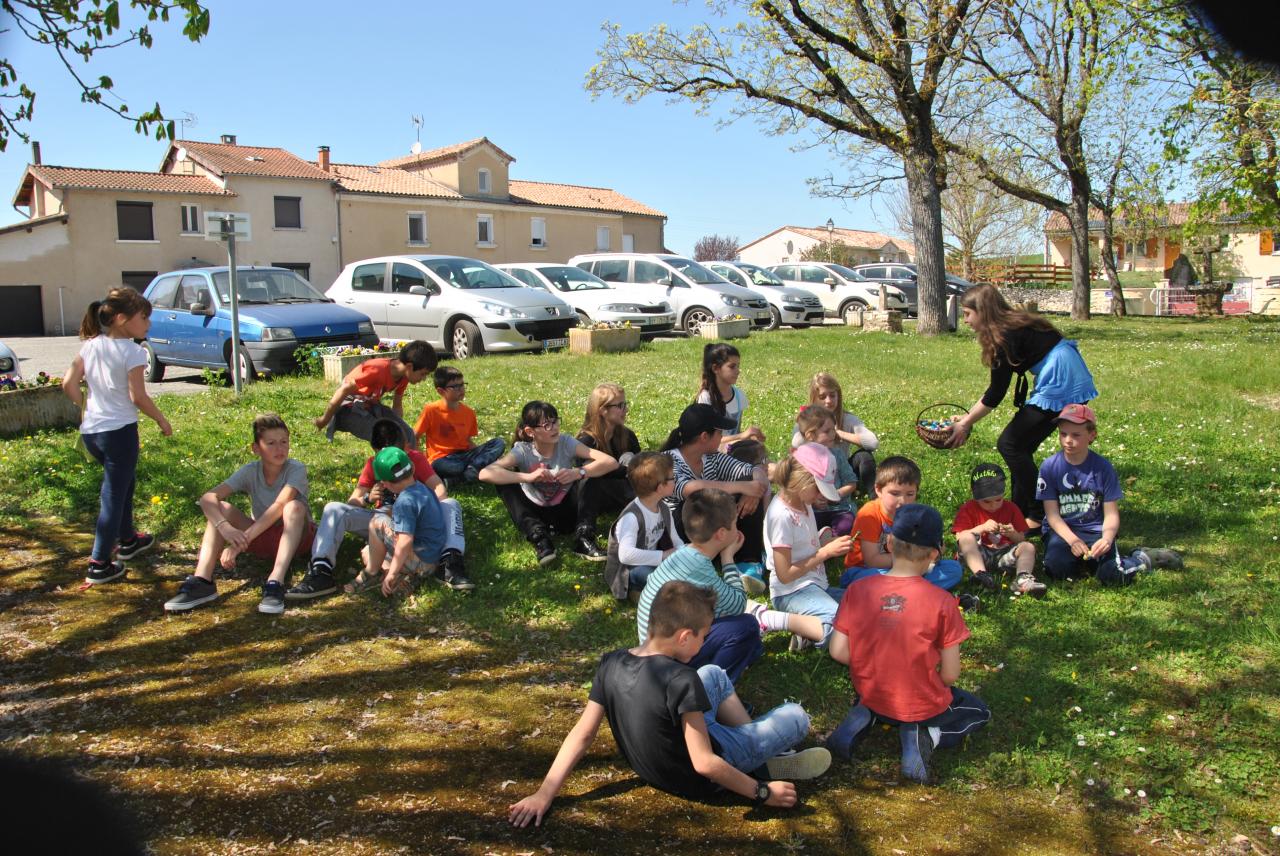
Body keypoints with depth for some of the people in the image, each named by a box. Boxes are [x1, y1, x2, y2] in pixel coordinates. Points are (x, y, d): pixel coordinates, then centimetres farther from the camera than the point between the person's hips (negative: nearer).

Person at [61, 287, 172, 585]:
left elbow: (68, 384, 5)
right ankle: (99, 565, 1)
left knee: (125, 482, 27)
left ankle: (127, 540, 41)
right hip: (119, 430, -7)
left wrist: (85, 407, 19)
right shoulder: (132, 351, -13)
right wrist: (162, 420, -2)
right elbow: (138, 397, -15)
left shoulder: (90, 346, 6)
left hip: (90, 430, 7)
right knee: (113, 495, 0)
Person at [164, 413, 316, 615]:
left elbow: (279, 506, -34)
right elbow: (208, 498, -21)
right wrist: (226, 528, -40)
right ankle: (202, 582, -30)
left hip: (296, 536, -3)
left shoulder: (296, 469, -17)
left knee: (294, 507, -35)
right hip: (262, 538, 4)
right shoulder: (250, 471, -8)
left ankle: (275, 583, -45)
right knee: (221, 509, -18)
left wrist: (242, 540, -40)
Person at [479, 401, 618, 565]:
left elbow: (611, 462, -22)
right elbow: (485, 474, -32)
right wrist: (528, 477, -42)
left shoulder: (566, 443, -12)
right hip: (535, 515, -1)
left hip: (565, 513, 1)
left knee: (589, 469, -19)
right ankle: (539, 538, -28)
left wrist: (578, 473, -38)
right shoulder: (522, 450, -15)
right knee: (505, 478, -22)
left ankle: (584, 539, -25)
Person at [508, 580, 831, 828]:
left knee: (714, 674, 21)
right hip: (698, 780, -6)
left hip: (650, 764, 7)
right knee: (796, 717, 3)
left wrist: (544, 793, -10)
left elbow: (581, 734, -13)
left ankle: (755, 749, 22)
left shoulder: (610, 664, -13)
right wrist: (762, 793, -19)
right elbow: (705, 764, -30)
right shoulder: (681, 679, -32)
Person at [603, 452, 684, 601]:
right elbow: (626, 555, -40)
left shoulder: (664, 509, 2)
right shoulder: (632, 517, -27)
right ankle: (638, 591, -9)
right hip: (626, 573, -7)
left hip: (651, 564, 8)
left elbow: (676, 541, 7)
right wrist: (663, 556, -33)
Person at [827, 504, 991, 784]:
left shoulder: (857, 590, -13)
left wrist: (875, 664, 8)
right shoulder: (941, 602, -19)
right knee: (978, 712, 26)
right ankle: (924, 736, -3)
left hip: (871, 696, 4)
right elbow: (950, 675, -14)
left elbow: (838, 652, -10)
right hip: (922, 706, -3)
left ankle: (860, 719, 5)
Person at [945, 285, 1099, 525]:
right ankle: (1020, 511, 19)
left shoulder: (1006, 336, -16)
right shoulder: (1013, 325, 12)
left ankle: (1038, 516, -1)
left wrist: (965, 424, -7)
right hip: (1072, 381, 10)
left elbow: (996, 393, -15)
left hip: (1061, 384, -10)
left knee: (1010, 444, -5)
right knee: (1021, 445, 12)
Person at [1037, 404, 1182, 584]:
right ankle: (1087, 561, 2)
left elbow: (1111, 514, -4)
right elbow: (1052, 514, -7)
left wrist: (1107, 538, -25)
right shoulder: (1049, 467, -5)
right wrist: (1072, 540, -23)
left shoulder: (1103, 467, -4)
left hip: (1096, 530, 0)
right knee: (1057, 568, -30)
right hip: (1062, 530, 0)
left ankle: (1141, 559, 10)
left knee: (1112, 575, -24)